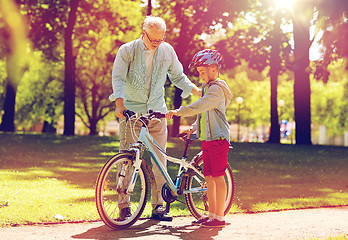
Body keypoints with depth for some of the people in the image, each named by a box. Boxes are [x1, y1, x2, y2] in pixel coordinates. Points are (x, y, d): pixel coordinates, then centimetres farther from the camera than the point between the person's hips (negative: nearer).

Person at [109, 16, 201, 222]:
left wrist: (195, 90, 3)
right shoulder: (127, 50, -5)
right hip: (131, 111, -2)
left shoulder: (167, 51, 5)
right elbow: (118, 77, -14)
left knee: (160, 158, 0)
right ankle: (124, 204, 5)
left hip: (156, 111, 3)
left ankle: (158, 205, 8)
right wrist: (119, 103, -29)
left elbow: (177, 76, 17)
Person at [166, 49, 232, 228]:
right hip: (206, 138, 10)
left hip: (218, 138, -10)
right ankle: (211, 214, 16)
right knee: (209, 178, 10)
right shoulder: (207, 87, 20)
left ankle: (219, 217, -2)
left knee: (218, 177, -6)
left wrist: (177, 112, -31)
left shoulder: (217, 88, -12)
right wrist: (193, 128, 12)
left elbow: (200, 106, -26)